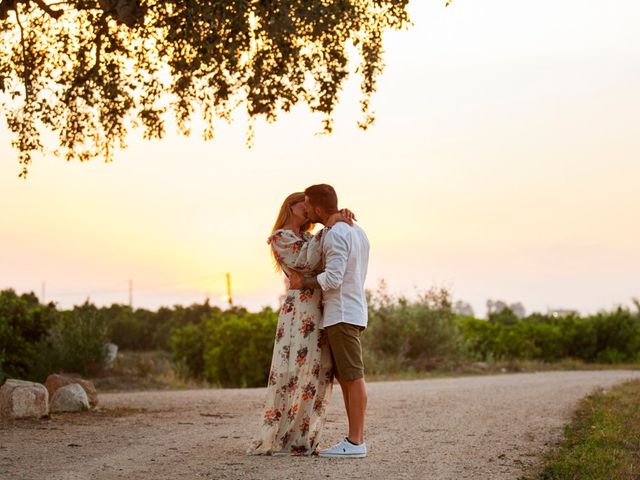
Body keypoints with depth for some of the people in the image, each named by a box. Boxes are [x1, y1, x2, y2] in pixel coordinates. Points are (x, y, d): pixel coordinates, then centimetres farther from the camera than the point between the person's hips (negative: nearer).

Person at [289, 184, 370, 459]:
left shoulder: (335, 234, -15)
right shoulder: (356, 231, 16)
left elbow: (332, 279, -23)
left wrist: (303, 283, -9)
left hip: (342, 315, -10)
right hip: (350, 312, 10)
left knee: (352, 377, -8)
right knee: (345, 378, 10)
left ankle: (355, 442, -6)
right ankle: (355, 440, 11)